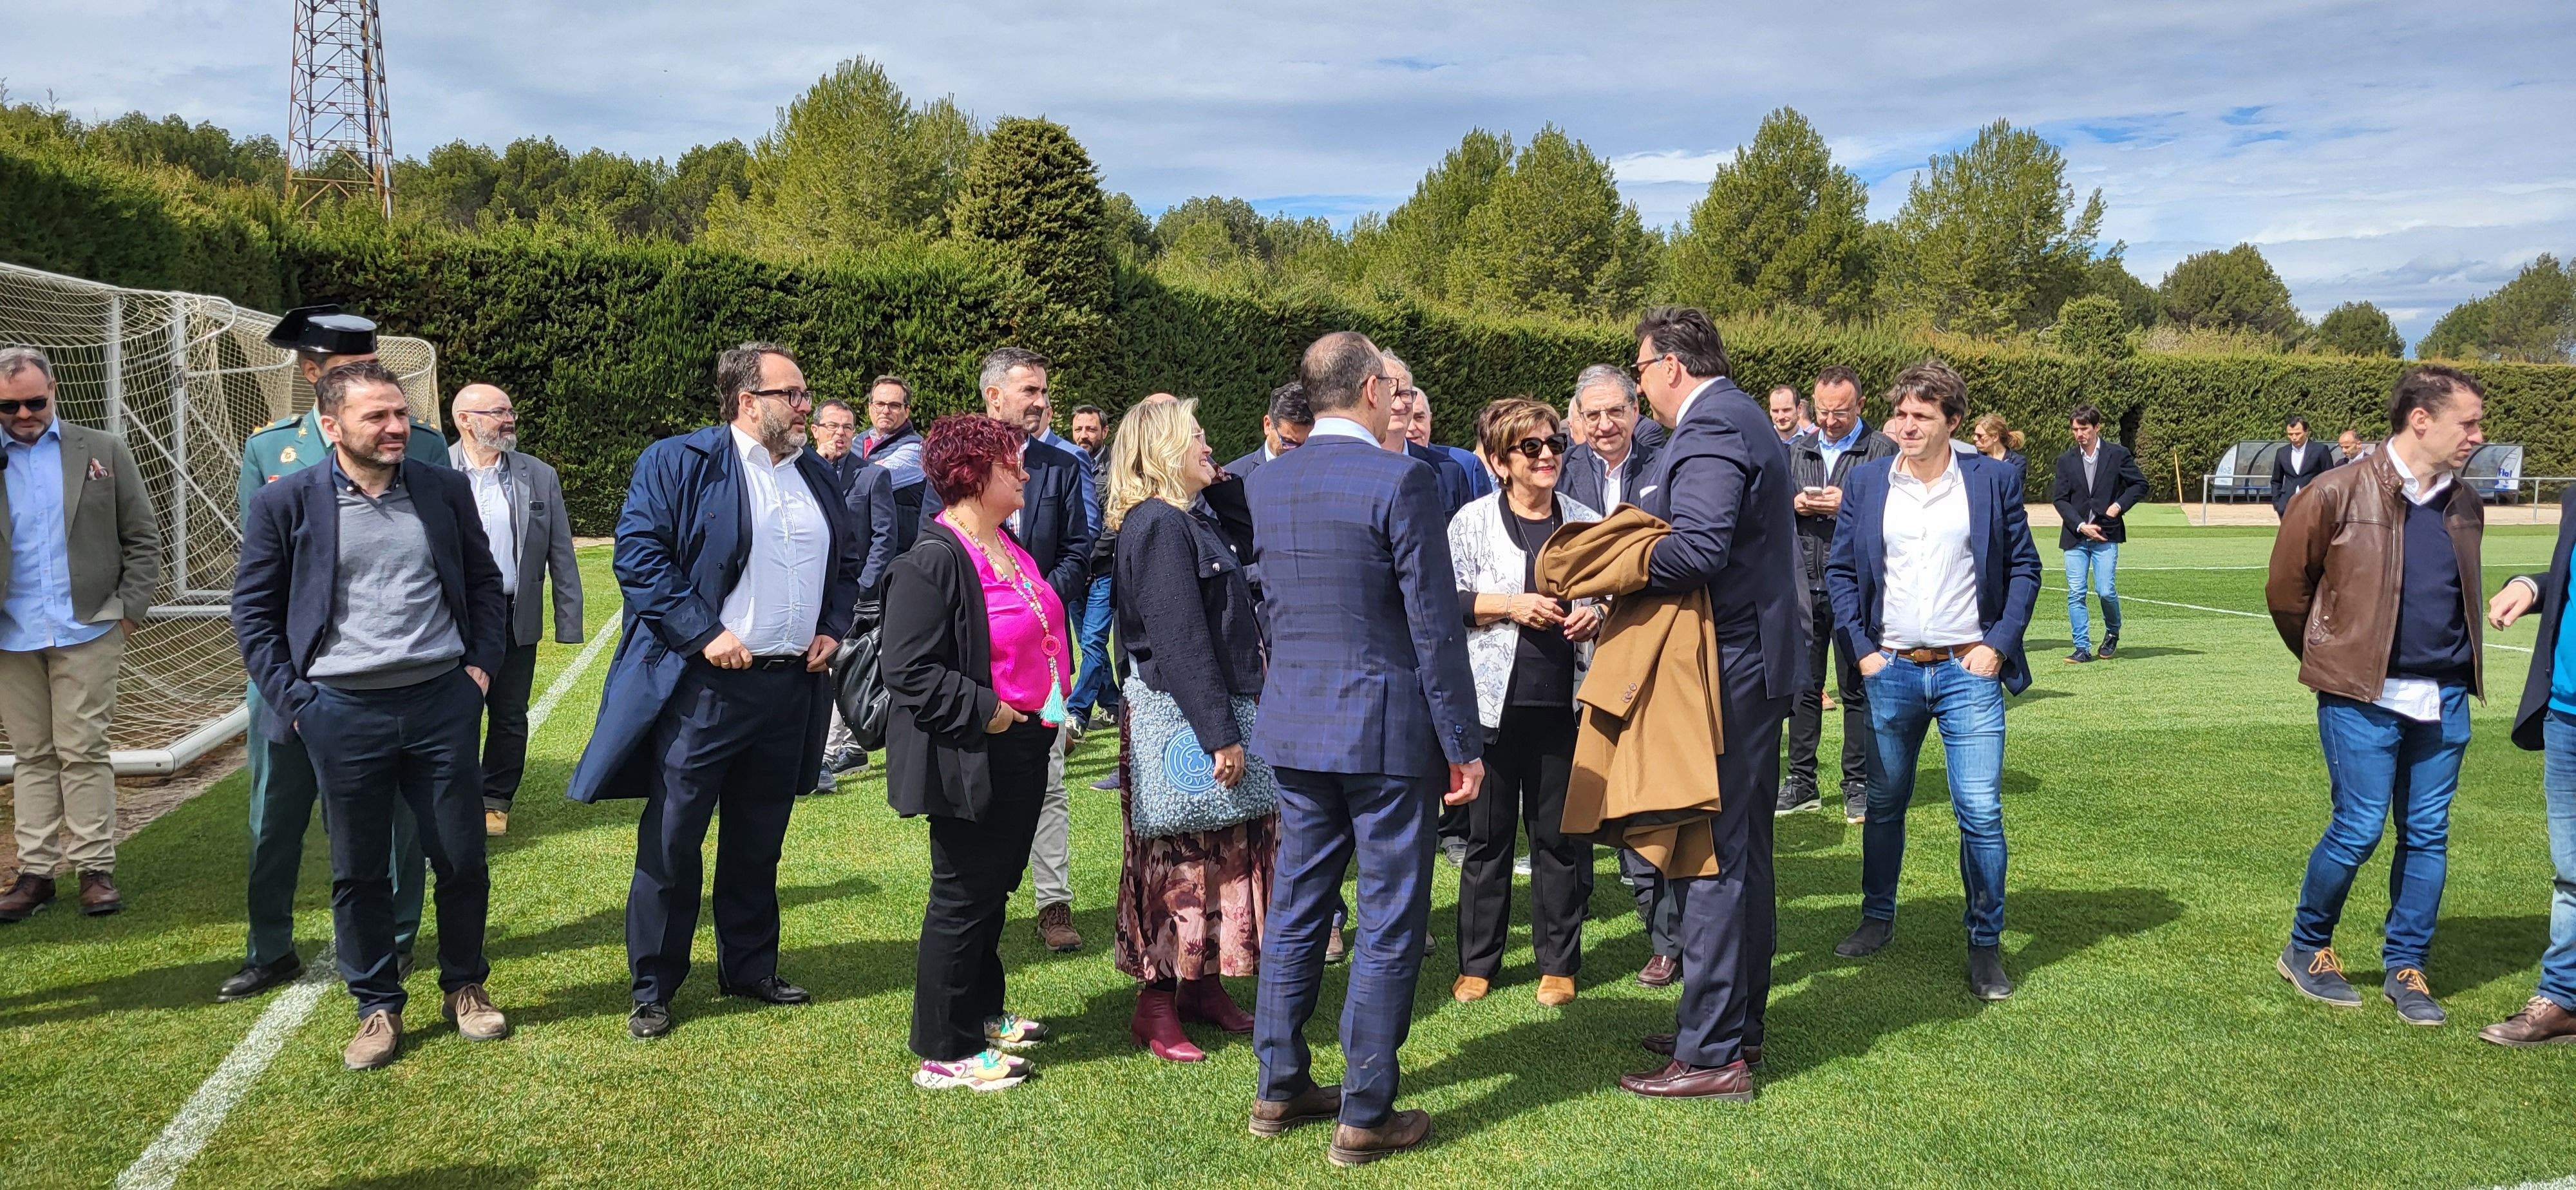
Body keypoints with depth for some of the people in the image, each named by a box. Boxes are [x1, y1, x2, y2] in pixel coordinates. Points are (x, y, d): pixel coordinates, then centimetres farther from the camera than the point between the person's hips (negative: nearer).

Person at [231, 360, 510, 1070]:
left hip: (442, 700, 1)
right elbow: (253, 609, 4)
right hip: (343, 712, -1)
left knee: (462, 859, 8)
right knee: (359, 873, 9)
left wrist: (483, 662, 4)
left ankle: (464, 987, 28)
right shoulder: (286, 503, -2)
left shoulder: (446, 491, 4)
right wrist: (288, 696, -2)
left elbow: (484, 582, 14)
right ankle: (377, 1009, 24)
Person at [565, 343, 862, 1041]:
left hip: (792, 688, 6)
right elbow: (639, 556, -13)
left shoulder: (817, 478, 14)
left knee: (758, 843, 16)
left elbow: (849, 561, 23)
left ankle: (750, 969, 30)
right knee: (671, 841, 2)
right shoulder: (677, 464, -6)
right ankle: (652, 989, 15)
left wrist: (833, 630, 7)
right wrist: (705, 634, -18)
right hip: (703, 687, -5)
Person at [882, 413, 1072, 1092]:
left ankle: (982, 1014, 37)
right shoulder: (932, 562, -19)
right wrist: (983, 710, -22)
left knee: (995, 889, 20)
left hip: (1025, 749, 9)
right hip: (973, 761, -9)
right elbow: (910, 671, -22)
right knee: (963, 901, 1)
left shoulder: (1010, 548, 10)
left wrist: (1056, 703, 13)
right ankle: (943, 1054, 13)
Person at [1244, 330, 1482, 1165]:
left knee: (1296, 907, 16)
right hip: (1384, 727, -6)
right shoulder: (1399, 481, -15)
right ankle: (1366, 1115, 10)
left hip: (1293, 723, 7)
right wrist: (1463, 744, -9)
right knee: (1389, 921, 4)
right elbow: (1434, 625, -14)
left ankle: (1280, 1088, 26)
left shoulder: (1268, 482, 5)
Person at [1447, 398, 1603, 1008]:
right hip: (1494, 700, -2)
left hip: (1565, 702, 2)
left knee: (1562, 834, 7)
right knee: (1488, 834, 6)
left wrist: (1598, 617, -3)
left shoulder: (1586, 523, 9)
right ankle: (1477, 962, 19)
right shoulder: (1473, 521, 2)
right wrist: (1509, 605, -14)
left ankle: (1558, 963, 20)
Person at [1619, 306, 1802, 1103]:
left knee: (1709, 858, -6)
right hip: (1757, 659, 11)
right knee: (1743, 852, 17)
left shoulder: (1708, 431, -16)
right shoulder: (1741, 419, 18)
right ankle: (1739, 1024, 29)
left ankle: (1713, 1054, 1)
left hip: (1725, 671, -11)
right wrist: (1632, 554, 10)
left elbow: (1698, 550, -28)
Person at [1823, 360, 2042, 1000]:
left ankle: (1985, 943, 9)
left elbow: (2024, 568, 5)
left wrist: (1998, 644, -4)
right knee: (1884, 805, 11)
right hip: (1891, 671, 2)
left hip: (1968, 670, -2)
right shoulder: (1866, 482, 5)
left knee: (1981, 814, -5)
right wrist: (1861, 648, -1)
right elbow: (1841, 571, 8)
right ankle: (1878, 917, 30)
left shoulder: (1993, 480, 2)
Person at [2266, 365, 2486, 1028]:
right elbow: (2286, 588, -2)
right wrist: (2332, 663, 8)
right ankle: (2306, 951, 17)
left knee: (2428, 835, 8)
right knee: (2358, 830, -3)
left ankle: (2405, 967, 21)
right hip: (2362, 698, -5)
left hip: (2444, 698, 6)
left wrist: (2455, 671, 14)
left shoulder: (2462, 506, 8)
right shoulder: (2341, 494, -10)